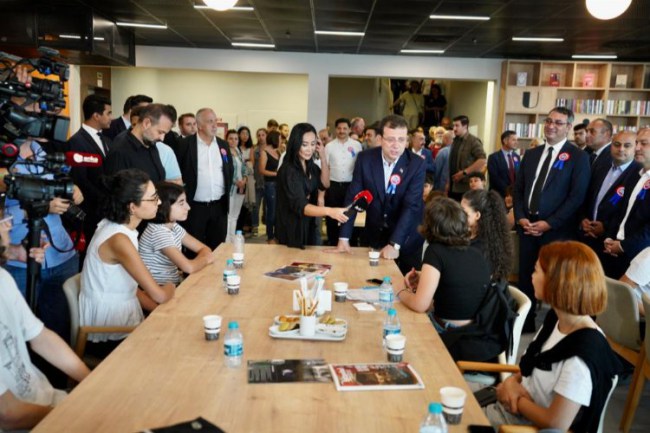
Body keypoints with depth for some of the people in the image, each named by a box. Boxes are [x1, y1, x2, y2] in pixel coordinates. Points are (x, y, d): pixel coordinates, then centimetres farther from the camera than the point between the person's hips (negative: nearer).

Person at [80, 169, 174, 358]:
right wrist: (169, 287, -1)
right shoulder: (118, 240, -25)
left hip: (120, 322, 7)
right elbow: (159, 295, -22)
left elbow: (130, 286, 5)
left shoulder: (116, 226, 2)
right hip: (109, 338, -7)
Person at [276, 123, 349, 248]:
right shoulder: (288, 170, -25)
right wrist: (329, 211, -50)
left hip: (308, 225, 8)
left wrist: (323, 156, -10)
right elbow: (300, 206, -34)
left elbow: (324, 184, 1)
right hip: (292, 228, -8)